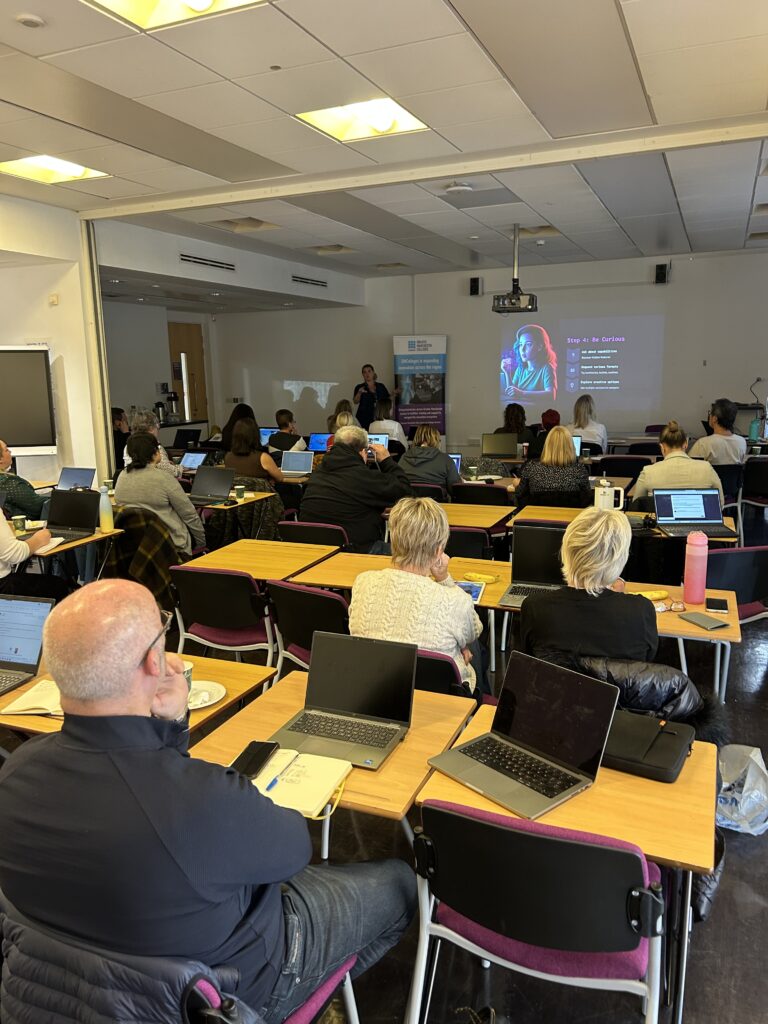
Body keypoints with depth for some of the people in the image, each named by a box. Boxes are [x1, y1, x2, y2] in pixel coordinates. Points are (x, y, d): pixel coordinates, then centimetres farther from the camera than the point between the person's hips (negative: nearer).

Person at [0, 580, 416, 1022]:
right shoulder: (205, 801, -44)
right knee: (398, 882, 18)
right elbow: (296, 847, -20)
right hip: (237, 988, -6)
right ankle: (327, 986, 45)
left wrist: (172, 723, -20)